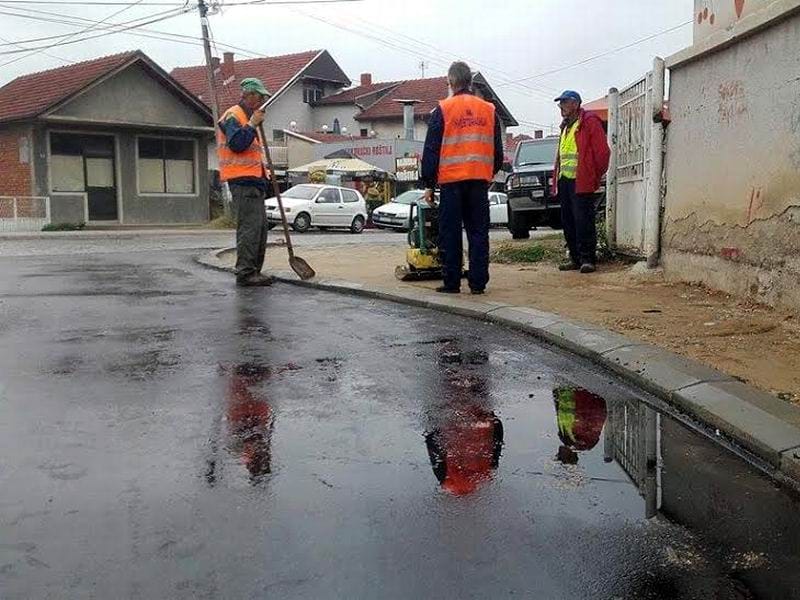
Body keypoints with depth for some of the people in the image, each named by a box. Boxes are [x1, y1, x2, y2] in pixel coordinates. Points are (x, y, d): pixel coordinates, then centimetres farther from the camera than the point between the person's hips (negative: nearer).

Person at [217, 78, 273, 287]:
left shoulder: (248, 117, 25)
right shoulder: (233, 116, -7)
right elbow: (236, 144, -22)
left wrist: (264, 171, 18)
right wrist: (252, 124, -17)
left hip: (254, 181, 11)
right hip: (242, 181, -11)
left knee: (260, 227, 11)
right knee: (249, 227, -13)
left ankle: (254, 272, 17)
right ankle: (245, 273, -10)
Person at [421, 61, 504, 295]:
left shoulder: (442, 110, 0)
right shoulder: (489, 110, 11)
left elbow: (431, 150, -1)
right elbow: (498, 151, 16)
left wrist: (428, 184, 3)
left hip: (451, 180, -3)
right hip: (480, 180, 3)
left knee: (450, 234, 2)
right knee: (478, 232, 6)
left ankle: (451, 282, 3)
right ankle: (478, 283, 5)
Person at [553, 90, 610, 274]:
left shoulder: (590, 122, -4)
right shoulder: (565, 126, 23)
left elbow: (602, 152, -9)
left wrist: (595, 176, -6)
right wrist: (557, 177, 14)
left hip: (581, 181, -9)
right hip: (564, 180, 9)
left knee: (583, 221, -9)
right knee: (568, 221, 9)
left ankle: (588, 259, -4)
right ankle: (575, 258, 15)